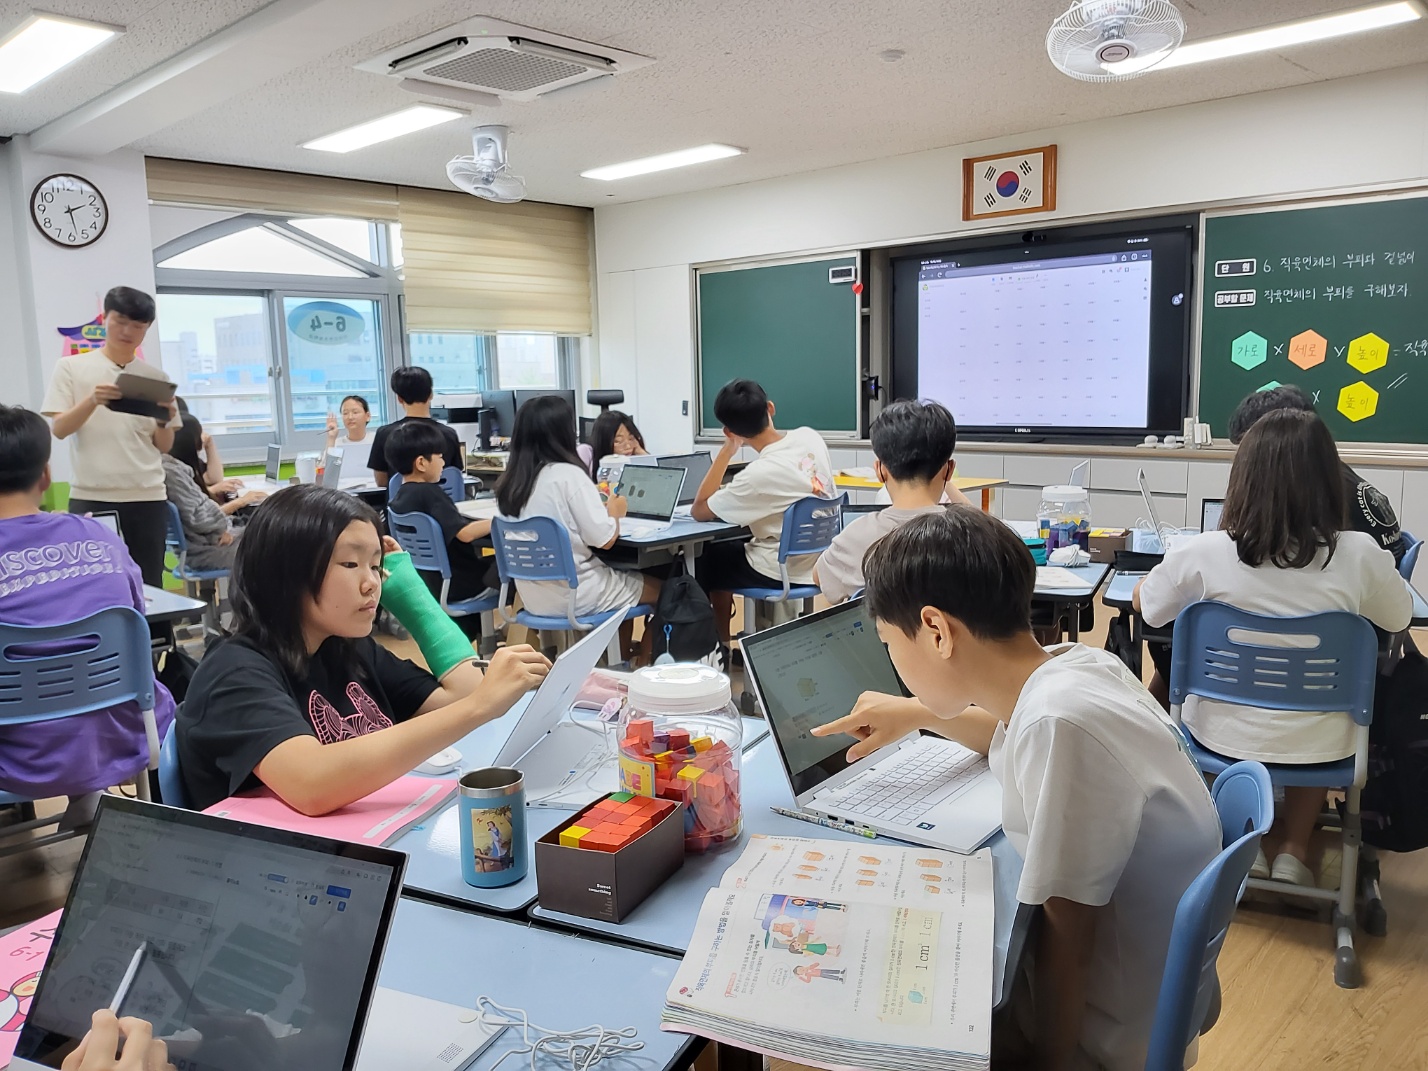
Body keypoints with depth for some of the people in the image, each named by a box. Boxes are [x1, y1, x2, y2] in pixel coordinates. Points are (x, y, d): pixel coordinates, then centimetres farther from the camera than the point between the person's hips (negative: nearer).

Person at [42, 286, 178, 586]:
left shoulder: (155, 377, 10)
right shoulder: (71, 367, 5)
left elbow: (164, 447, 11)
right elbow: (59, 429, -2)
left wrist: (164, 421, -10)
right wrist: (92, 401, -19)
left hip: (147, 498, 2)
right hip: (91, 498, -2)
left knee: (148, 585, 2)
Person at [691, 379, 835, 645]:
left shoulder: (760, 473, -29)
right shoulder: (811, 436, -9)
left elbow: (699, 511, -16)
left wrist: (727, 451, -18)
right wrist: (735, 491, 9)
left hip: (784, 571, -7)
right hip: (820, 557, 7)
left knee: (704, 560, 16)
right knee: (729, 546, 27)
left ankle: (720, 646, 31)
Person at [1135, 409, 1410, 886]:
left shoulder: (1204, 553, -20)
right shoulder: (1359, 555, -17)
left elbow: (1144, 604, 0)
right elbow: (1399, 618, 5)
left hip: (1222, 737, -1)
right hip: (1317, 747, 2)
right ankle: (1293, 851, 31)